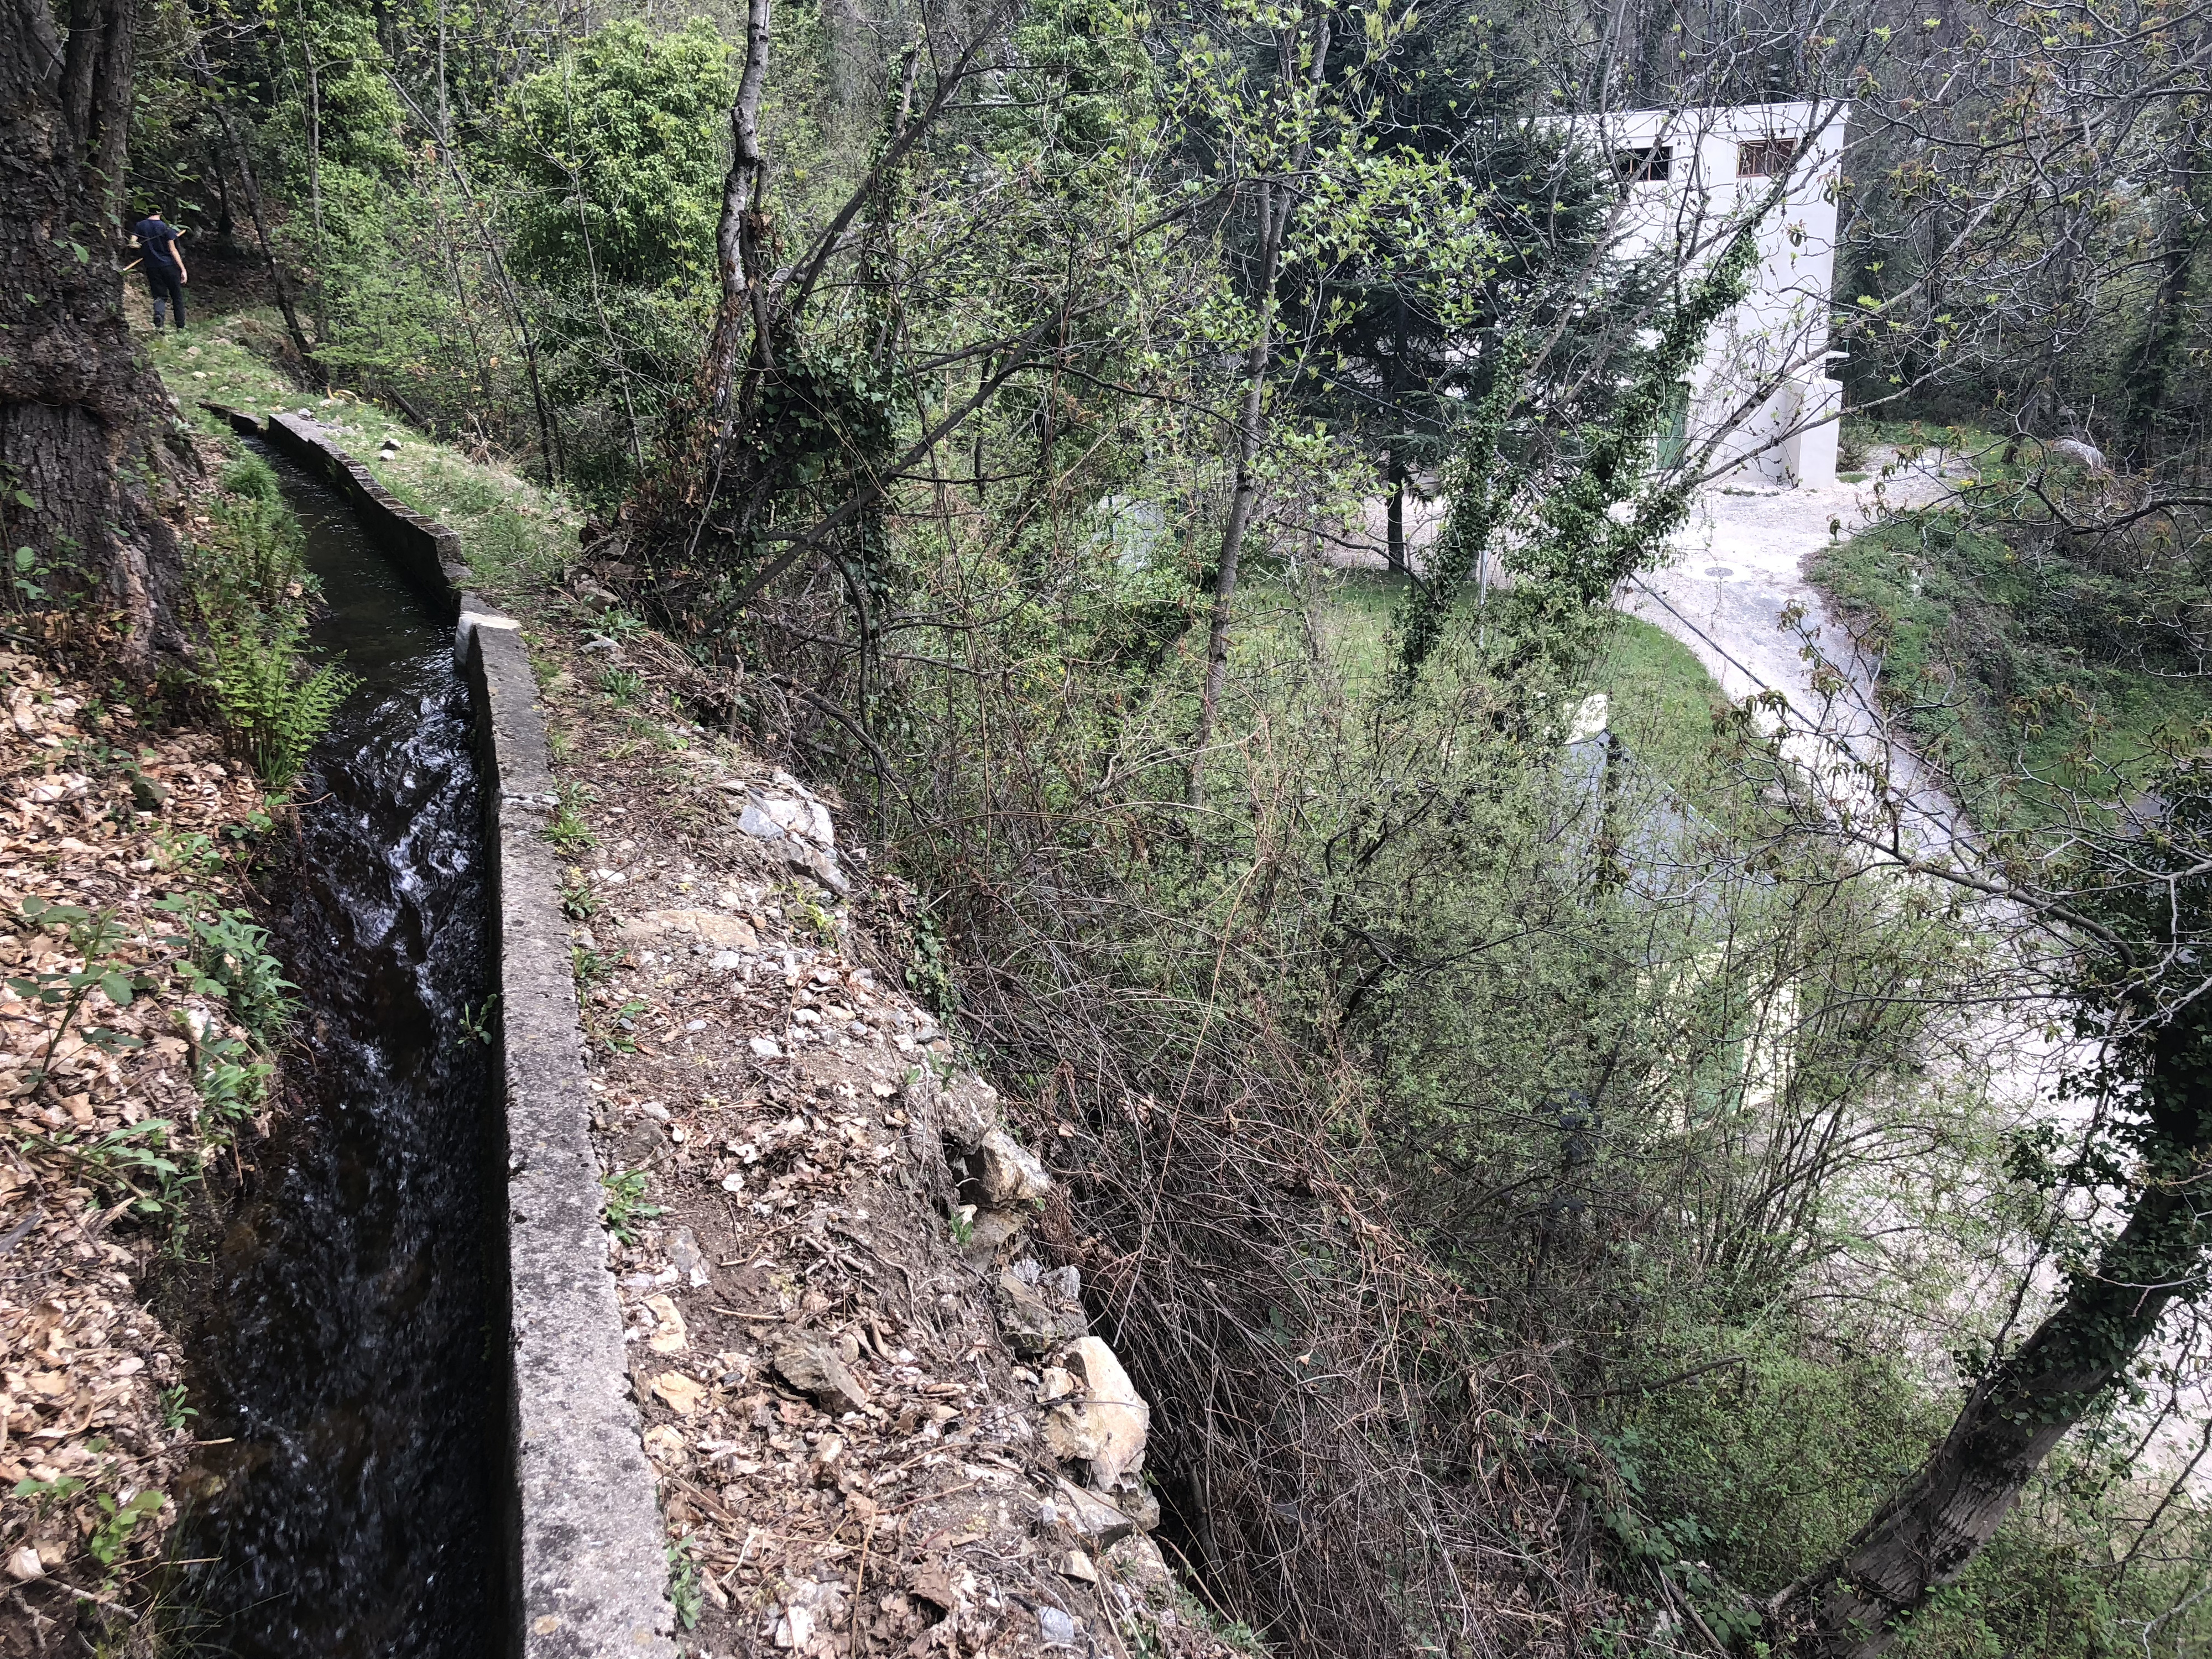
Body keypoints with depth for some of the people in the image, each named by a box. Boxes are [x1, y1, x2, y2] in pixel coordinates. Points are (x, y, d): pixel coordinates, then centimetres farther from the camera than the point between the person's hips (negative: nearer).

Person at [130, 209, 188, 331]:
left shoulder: (140, 226, 2)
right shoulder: (166, 227, -6)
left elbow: (132, 243, -3)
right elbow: (173, 250, -9)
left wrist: (141, 247, 20)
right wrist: (183, 269, -8)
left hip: (152, 267, 3)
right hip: (169, 266, -3)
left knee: (160, 296, 8)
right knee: (177, 296, 8)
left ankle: (158, 314, -25)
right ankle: (181, 327, 7)